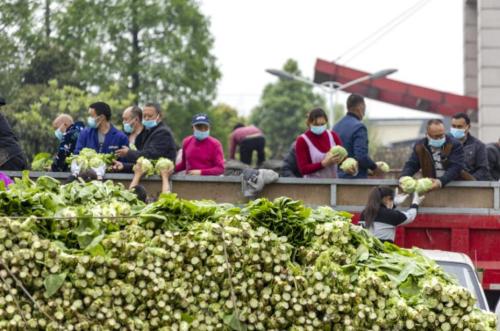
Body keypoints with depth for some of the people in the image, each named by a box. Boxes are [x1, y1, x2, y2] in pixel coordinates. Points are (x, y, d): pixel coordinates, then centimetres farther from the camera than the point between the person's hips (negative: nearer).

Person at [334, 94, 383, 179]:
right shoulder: (359, 127, -13)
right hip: (356, 178, -8)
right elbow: (361, 156, -20)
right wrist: (374, 168, -4)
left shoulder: (336, 126, 10)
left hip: (338, 177, 8)